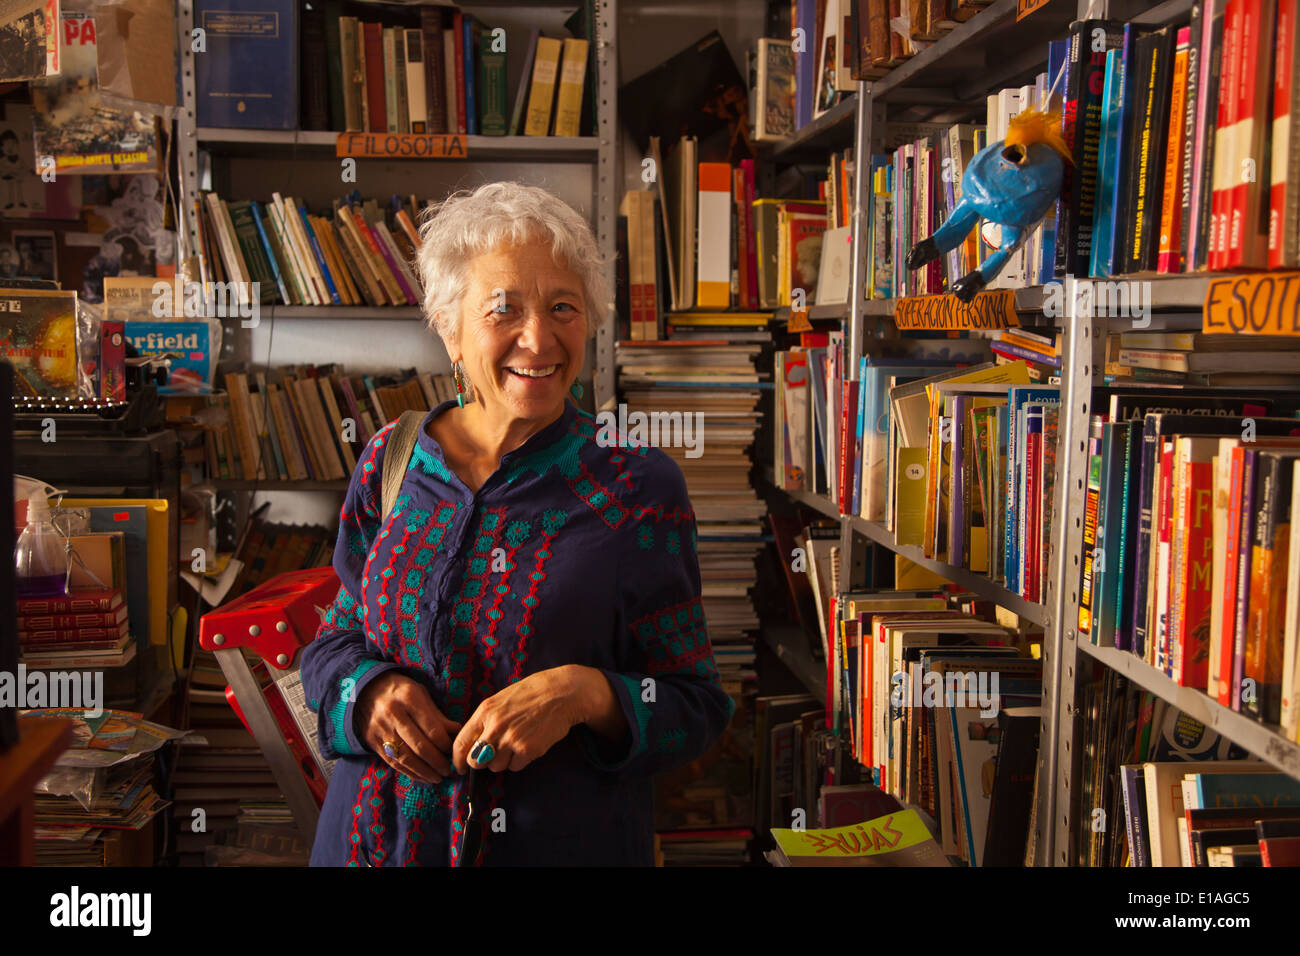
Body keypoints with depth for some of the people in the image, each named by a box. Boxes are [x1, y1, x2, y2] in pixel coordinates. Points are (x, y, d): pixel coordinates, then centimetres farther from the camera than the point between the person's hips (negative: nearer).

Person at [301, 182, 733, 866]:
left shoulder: (639, 491, -9)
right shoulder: (389, 465, 0)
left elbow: (697, 707, -7)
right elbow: (336, 639, 9)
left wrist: (587, 696, -24)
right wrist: (369, 689, -12)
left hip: (569, 842, -2)